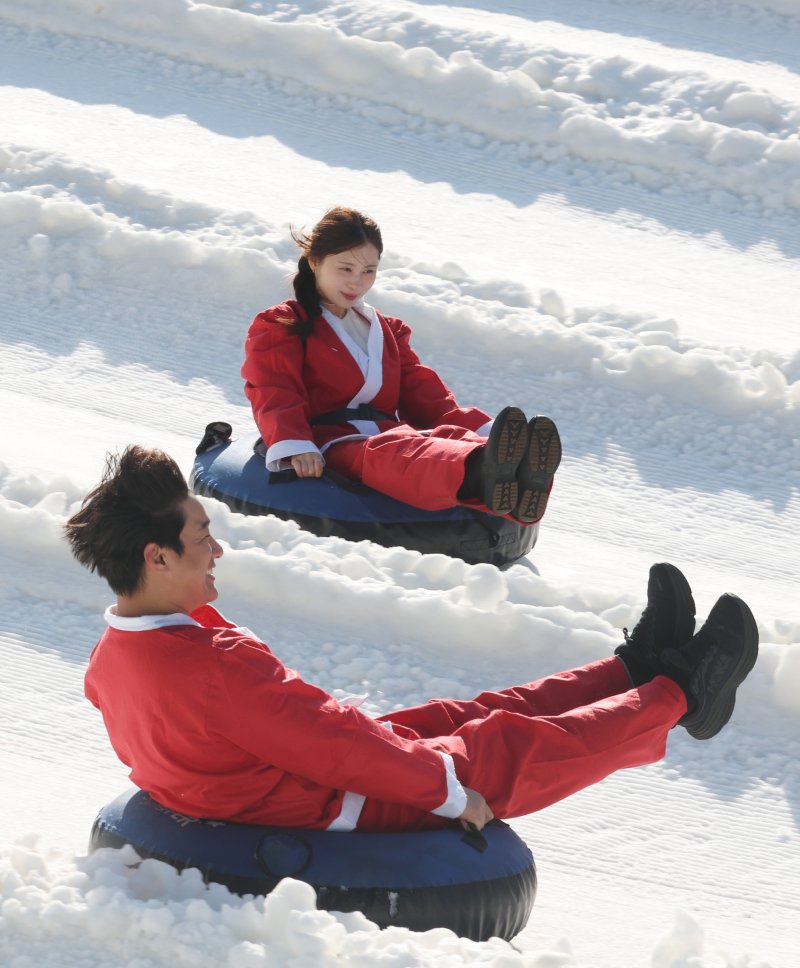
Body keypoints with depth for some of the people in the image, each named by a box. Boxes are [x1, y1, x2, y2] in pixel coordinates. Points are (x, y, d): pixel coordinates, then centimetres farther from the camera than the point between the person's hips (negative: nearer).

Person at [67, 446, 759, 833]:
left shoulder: (112, 661, -6)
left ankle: (637, 669, 32)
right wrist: (448, 788, -18)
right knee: (517, 750, 6)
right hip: (343, 811, -9)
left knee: (465, 718, 19)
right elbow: (335, 741, -29)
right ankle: (675, 695, 25)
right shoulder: (210, 670, -38)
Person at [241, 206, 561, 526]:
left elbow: (425, 396, 23)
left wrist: (484, 430, 4)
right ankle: (480, 474, -77)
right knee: (395, 452, -42)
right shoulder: (277, 328, 14)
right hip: (330, 444, -5)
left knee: (450, 437, -32)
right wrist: (294, 448, -25)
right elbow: (276, 397, -3)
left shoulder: (387, 331, 32)